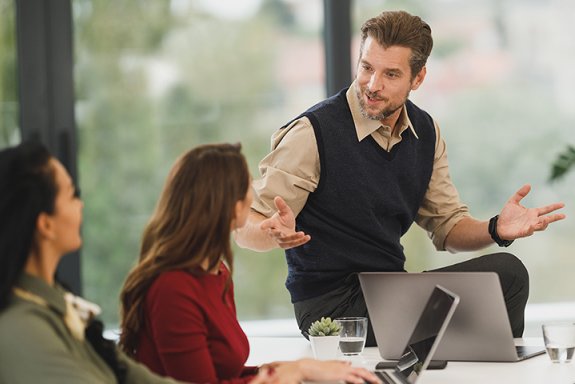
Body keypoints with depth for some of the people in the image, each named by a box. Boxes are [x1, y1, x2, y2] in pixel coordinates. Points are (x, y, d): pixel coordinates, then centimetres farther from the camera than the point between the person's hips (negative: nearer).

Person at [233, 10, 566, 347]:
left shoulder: (424, 132, 6)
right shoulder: (313, 133, -14)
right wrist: (277, 233, -38)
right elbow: (246, 227, -13)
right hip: (330, 303, -6)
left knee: (507, 272, -16)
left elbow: (448, 225, 14)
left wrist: (496, 229, -8)